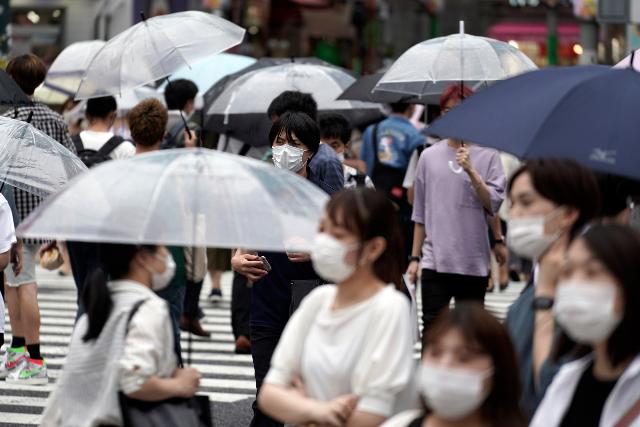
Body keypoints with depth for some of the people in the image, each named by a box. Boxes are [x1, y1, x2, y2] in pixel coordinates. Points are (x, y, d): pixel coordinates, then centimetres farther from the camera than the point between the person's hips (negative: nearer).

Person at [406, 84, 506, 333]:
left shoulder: (487, 156, 1)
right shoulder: (429, 156, 7)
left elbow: (494, 204, -7)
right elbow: (420, 213, 11)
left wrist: (471, 171, -17)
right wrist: (415, 257, 9)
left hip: (474, 263, -1)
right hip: (435, 261, 1)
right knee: (432, 327, -4)